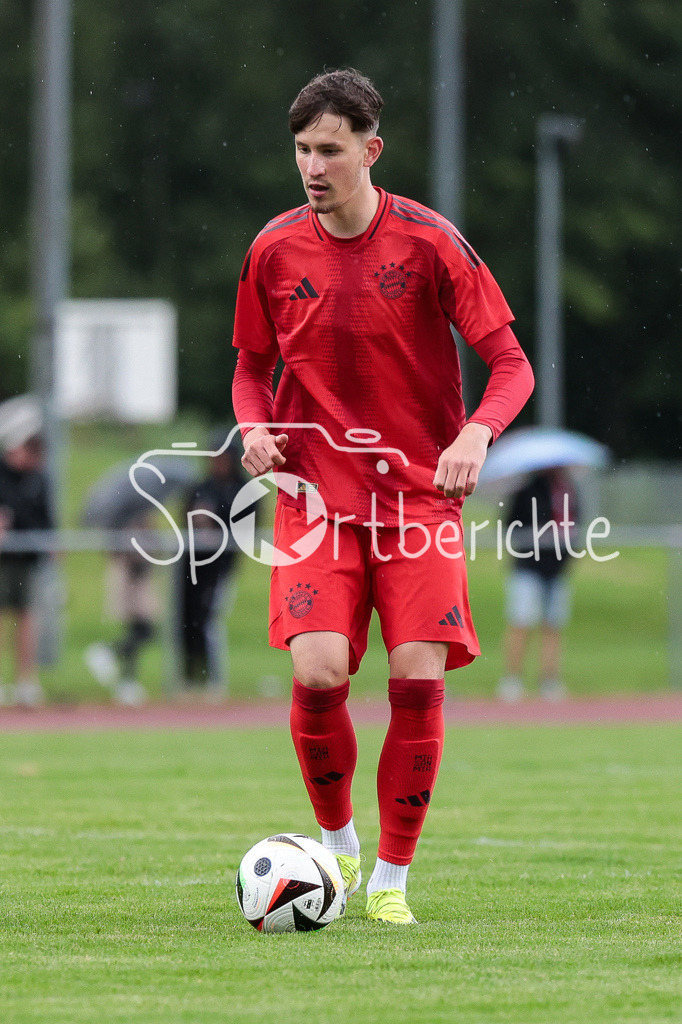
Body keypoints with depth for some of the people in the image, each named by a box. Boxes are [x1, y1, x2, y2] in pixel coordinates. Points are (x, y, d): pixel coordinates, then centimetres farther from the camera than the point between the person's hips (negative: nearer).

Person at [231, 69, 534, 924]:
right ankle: (337, 842, 10)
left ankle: (391, 878, 6)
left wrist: (476, 435, -23)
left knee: (418, 680, -11)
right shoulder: (275, 251, 1)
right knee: (317, 674, -17)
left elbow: (509, 364, -4)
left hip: (419, 494, -1)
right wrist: (254, 426, -5)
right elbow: (253, 365, 16)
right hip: (316, 495, 1)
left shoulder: (429, 242, -7)